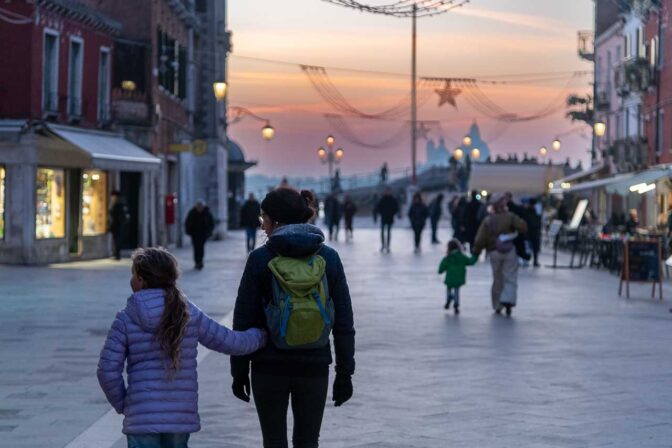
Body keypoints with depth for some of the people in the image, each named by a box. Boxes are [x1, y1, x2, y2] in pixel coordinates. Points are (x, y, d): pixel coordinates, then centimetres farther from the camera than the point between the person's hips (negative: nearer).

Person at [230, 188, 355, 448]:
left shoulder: (260, 259, -7)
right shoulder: (329, 258, -1)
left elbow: (244, 321, -5)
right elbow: (344, 322, 0)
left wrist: (239, 371, 5)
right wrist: (345, 372, 7)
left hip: (269, 368, -2)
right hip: (314, 367, 2)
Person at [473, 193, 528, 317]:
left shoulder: (487, 221, 1)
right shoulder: (510, 216, -5)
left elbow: (480, 240, -3)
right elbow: (522, 227, -17)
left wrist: (475, 252, 8)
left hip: (494, 252, 3)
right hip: (509, 251, -3)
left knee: (497, 279, 14)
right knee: (510, 278, 0)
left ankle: (497, 306, 18)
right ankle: (508, 300, -21)